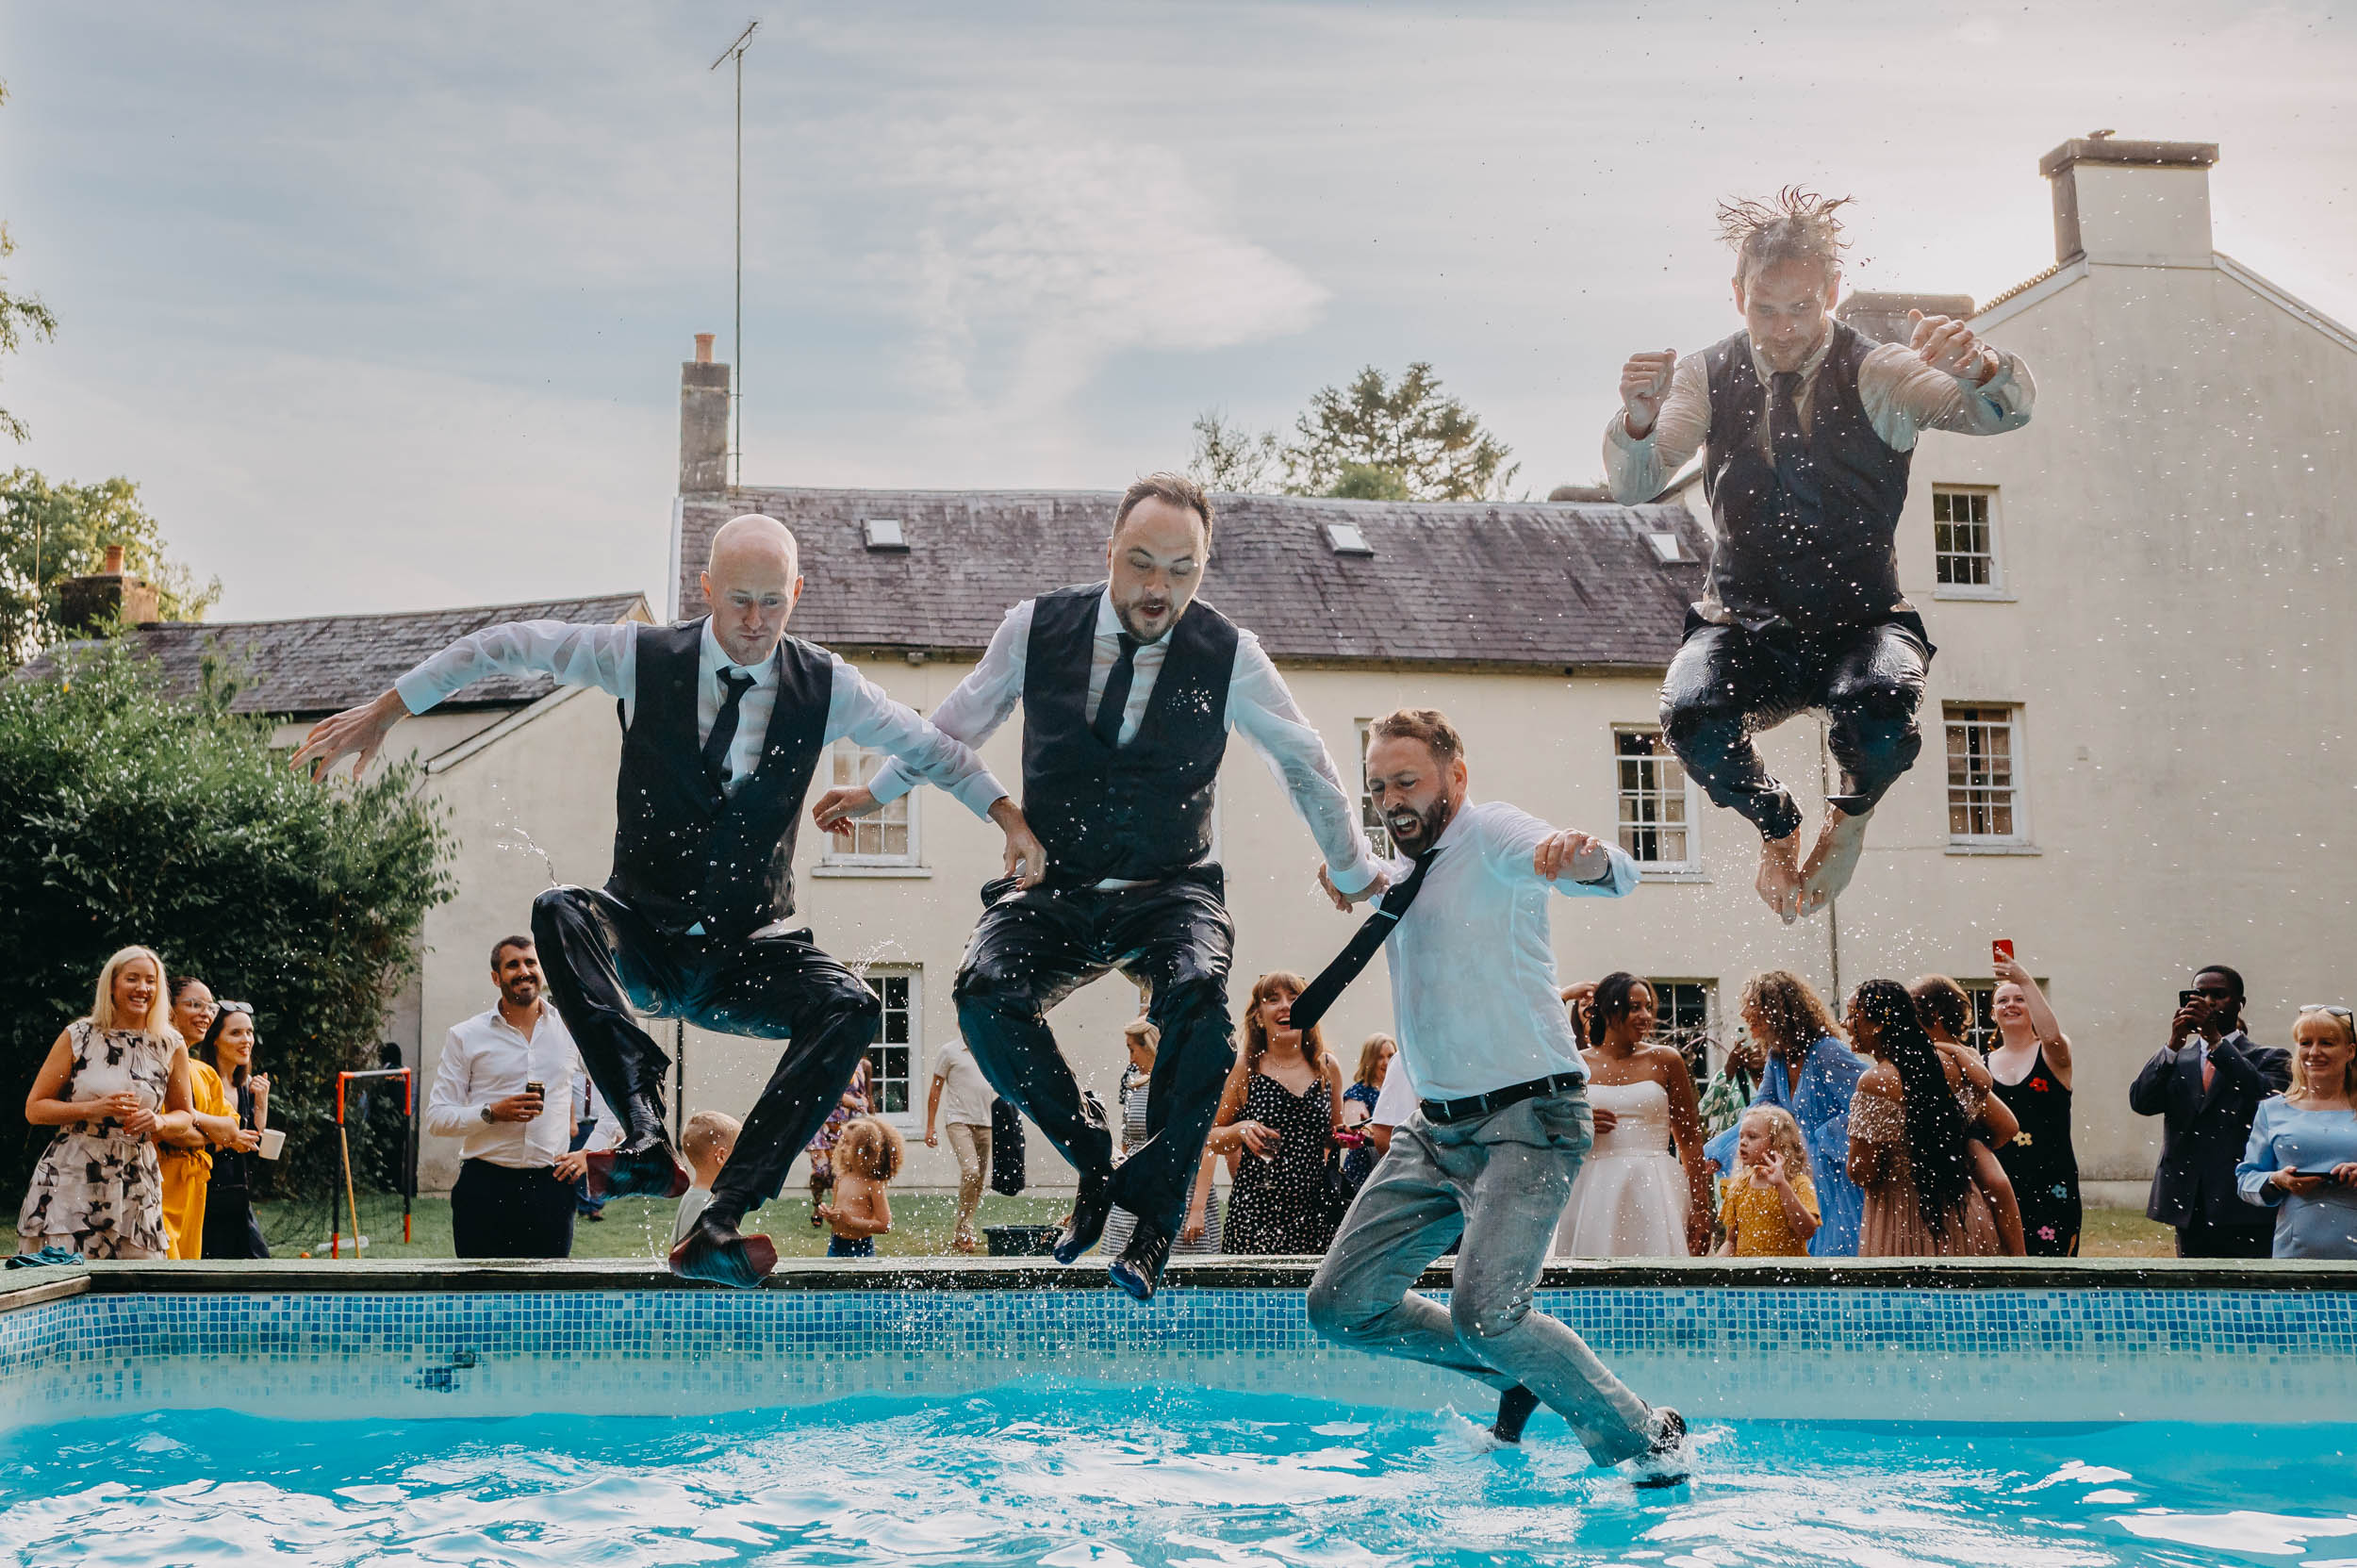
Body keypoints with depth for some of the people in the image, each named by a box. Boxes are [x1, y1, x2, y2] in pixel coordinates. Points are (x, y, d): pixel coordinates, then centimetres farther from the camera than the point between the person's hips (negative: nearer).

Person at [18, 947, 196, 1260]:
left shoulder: (171, 1047, 7)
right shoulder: (78, 1037, 2)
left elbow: (184, 1114, 19)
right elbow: (34, 1108, 3)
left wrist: (158, 1121, -5)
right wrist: (92, 1109, -13)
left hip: (137, 1182, 2)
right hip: (70, 1176, -2)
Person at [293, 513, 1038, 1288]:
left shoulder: (826, 687, -3)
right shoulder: (643, 659, -6)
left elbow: (930, 747, 8)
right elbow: (505, 646, -1)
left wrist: (1011, 818, 0)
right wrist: (384, 712, -1)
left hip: (747, 953, 1)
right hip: (643, 939, 0)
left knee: (850, 1008, -28)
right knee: (559, 912, -33)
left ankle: (721, 1222, -33)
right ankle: (646, 1138, -43)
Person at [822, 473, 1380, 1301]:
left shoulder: (1230, 655, -8)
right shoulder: (1036, 628, -5)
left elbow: (1304, 763, 8)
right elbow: (959, 721, 15)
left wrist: (1357, 874, 17)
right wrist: (878, 790, 25)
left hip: (1170, 892, -1)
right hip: (1055, 890, 2)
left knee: (1198, 998, -33)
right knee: (986, 993, -28)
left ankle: (1154, 1210, -17)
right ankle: (1092, 1160, -5)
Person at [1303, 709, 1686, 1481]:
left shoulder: (1490, 835, -10)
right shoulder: (1404, 871, 15)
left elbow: (1615, 875, -30)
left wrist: (1583, 855, -52)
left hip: (1528, 1118, -8)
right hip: (1435, 1128, 8)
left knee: (1484, 1313, -23)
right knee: (1342, 1305, 4)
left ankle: (1643, 1434, -1)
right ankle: (1519, 1370, 21)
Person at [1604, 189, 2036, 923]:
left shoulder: (1876, 374, -6)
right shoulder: (1707, 378, 0)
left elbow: (2008, 410, -21)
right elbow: (1631, 485, -13)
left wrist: (1978, 365, -45)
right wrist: (1639, 417, -37)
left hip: (1863, 622, -1)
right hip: (1746, 628, 1)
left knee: (1881, 713, -36)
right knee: (1693, 721, -31)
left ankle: (1852, 813, 3)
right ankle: (1775, 827, 4)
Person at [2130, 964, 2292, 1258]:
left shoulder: (2269, 1059, 6)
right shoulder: (2173, 1059, 15)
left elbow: (2269, 1099, -15)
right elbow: (2140, 1102, -2)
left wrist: (2216, 1039, -17)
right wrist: (2174, 1043, -13)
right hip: (2190, 1210, 3)